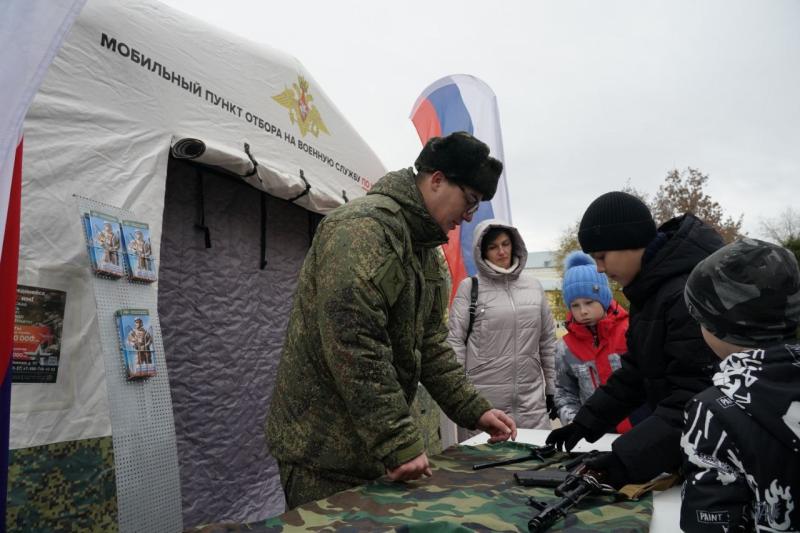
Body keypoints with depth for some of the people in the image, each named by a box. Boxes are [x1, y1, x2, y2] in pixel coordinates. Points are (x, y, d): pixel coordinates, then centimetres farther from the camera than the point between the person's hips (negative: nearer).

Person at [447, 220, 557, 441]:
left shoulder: (534, 285, 10)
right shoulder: (469, 287, -1)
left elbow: (547, 340, 14)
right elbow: (455, 341, -2)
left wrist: (551, 388, 14)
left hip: (532, 398, 3)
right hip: (483, 399, -3)